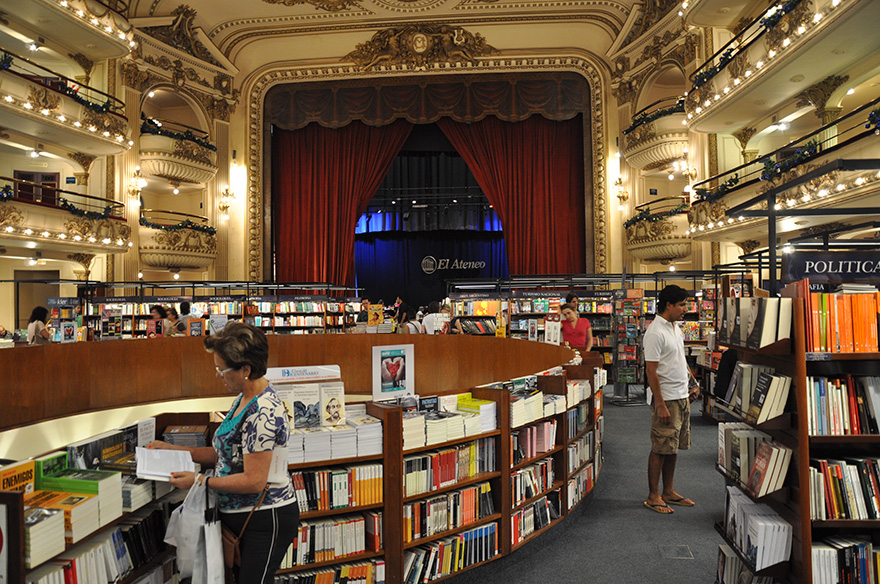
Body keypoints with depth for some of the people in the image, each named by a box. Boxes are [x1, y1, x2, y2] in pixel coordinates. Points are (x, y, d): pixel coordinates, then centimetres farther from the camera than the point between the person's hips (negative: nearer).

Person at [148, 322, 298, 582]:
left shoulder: (263, 414, -26)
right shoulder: (243, 400, 7)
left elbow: (254, 481, -25)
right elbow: (226, 453, 15)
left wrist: (200, 480, -16)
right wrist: (173, 450, 12)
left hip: (266, 521, -10)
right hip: (239, 515, 10)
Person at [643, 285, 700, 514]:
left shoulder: (675, 328, 12)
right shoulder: (655, 332, -17)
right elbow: (651, 371, -20)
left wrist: (693, 383, 16)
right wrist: (660, 405, -21)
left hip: (682, 396, 9)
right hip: (666, 399, -9)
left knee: (673, 448, 15)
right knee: (660, 449, -1)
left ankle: (669, 492, 25)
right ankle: (653, 496, 10)